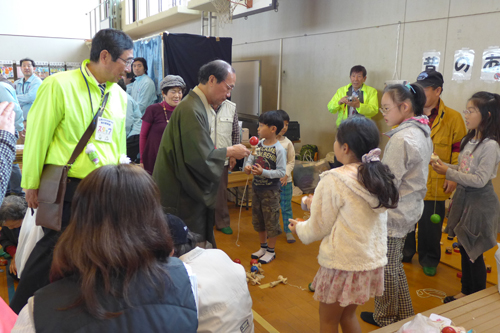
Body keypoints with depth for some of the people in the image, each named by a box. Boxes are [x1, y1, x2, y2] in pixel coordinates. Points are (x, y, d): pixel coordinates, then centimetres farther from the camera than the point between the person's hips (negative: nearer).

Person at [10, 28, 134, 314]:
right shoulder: (60, 85, -10)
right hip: (67, 189, -5)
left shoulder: (120, 96, 8)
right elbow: (37, 136, -6)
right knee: (53, 251, 7)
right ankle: (18, 314, 30)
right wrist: (32, 185, -2)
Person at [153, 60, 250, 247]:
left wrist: (225, 153, 8)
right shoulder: (191, 110, -22)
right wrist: (230, 152, -10)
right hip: (181, 197, -10)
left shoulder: (197, 105, 11)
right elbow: (202, 158, -24)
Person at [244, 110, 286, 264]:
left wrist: (263, 172, -27)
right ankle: (263, 247, 36)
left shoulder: (279, 149, -18)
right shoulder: (259, 144, 1)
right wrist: (247, 166, -15)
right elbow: (251, 157, 8)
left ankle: (271, 251, 22)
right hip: (256, 187, 7)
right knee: (257, 219, 18)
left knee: (271, 220, 6)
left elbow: (281, 172, -18)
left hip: (270, 190, -7)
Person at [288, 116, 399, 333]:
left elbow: (317, 229, -12)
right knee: (348, 315, 25)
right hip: (373, 260, 7)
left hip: (342, 264, -7)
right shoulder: (380, 177, 0)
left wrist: (299, 227, 9)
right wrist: (318, 202, 17)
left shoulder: (334, 180, -20)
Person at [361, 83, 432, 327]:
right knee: (395, 266, 23)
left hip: (394, 213, -9)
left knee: (386, 269, 10)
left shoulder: (402, 138, -24)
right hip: (410, 208, 9)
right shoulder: (422, 133, 6)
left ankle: (386, 319, 29)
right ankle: (404, 315, 37)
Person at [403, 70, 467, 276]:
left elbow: (459, 149, -2)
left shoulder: (453, 118, -6)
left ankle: (429, 260, 30)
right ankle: (405, 253, 36)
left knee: (430, 226, 10)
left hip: (434, 185, -2)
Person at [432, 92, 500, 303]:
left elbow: (480, 180, -22)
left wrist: (449, 173, -21)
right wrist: (447, 166, -3)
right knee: (464, 248, 17)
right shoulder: (469, 140, 6)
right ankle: (466, 292, 34)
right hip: (464, 197, 8)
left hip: (480, 203, -8)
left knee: (474, 254, 4)